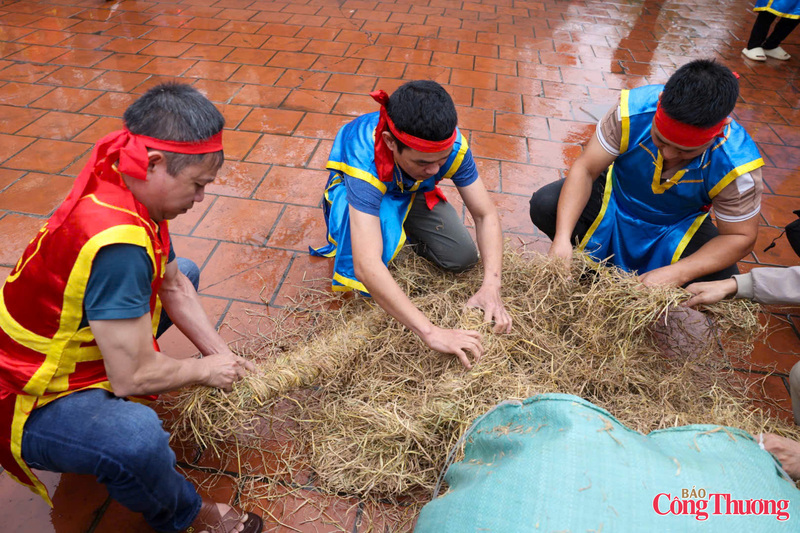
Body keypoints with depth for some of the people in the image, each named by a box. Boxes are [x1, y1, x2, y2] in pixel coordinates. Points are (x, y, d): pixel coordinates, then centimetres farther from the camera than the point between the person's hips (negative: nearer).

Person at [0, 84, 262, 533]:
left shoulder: (126, 190, -8)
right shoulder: (116, 242, -37)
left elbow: (175, 286, 3)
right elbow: (132, 379, -32)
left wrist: (225, 357, -1)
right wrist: (206, 369, -14)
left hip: (75, 351, 9)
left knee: (184, 271, 18)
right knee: (137, 436, -40)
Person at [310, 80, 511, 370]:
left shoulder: (452, 145, -33)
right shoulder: (365, 158, -44)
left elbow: (486, 215, -25)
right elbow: (367, 266, -52)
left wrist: (491, 286, -40)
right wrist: (431, 332, -56)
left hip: (411, 192, 4)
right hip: (354, 191, -4)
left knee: (464, 258, -8)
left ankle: (404, 230, 18)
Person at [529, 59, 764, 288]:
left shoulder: (737, 166, -29)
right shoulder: (631, 112, -31)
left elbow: (740, 237, -19)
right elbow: (585, 169, -26)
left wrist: (676, 273, -35)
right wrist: (563, 237, -38)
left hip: (679, 227, 0)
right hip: (615, 200, 1)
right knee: (544, 205, -23)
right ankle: (598, 262, 2)